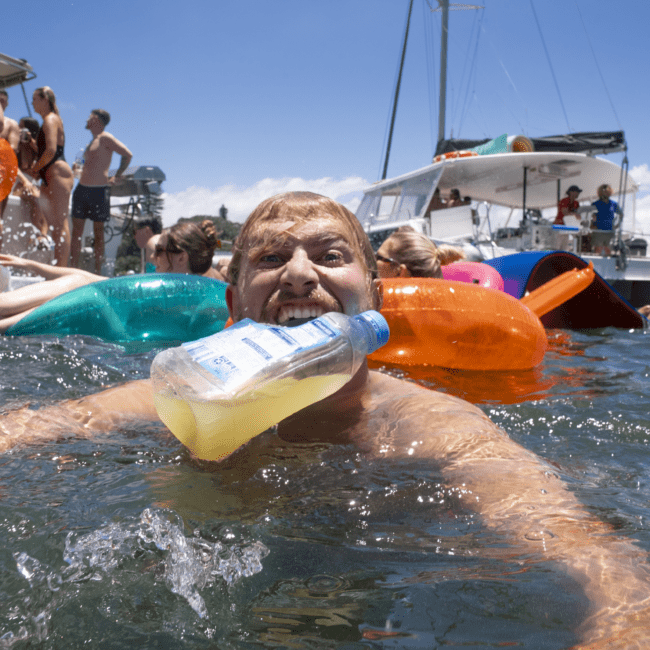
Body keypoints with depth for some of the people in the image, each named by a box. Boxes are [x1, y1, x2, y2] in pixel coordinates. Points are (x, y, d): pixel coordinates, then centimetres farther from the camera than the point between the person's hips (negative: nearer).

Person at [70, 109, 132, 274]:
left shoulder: (105, 138, -5)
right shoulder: (92, 141, 20)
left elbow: (128, 155, -14)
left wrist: (116, 177, -9)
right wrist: (77, 169, 14)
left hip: (99, 190, -8)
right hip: (82, 189, 8)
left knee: (98, 232, -1)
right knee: (76, 230, 3)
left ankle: (97, 271, 5)